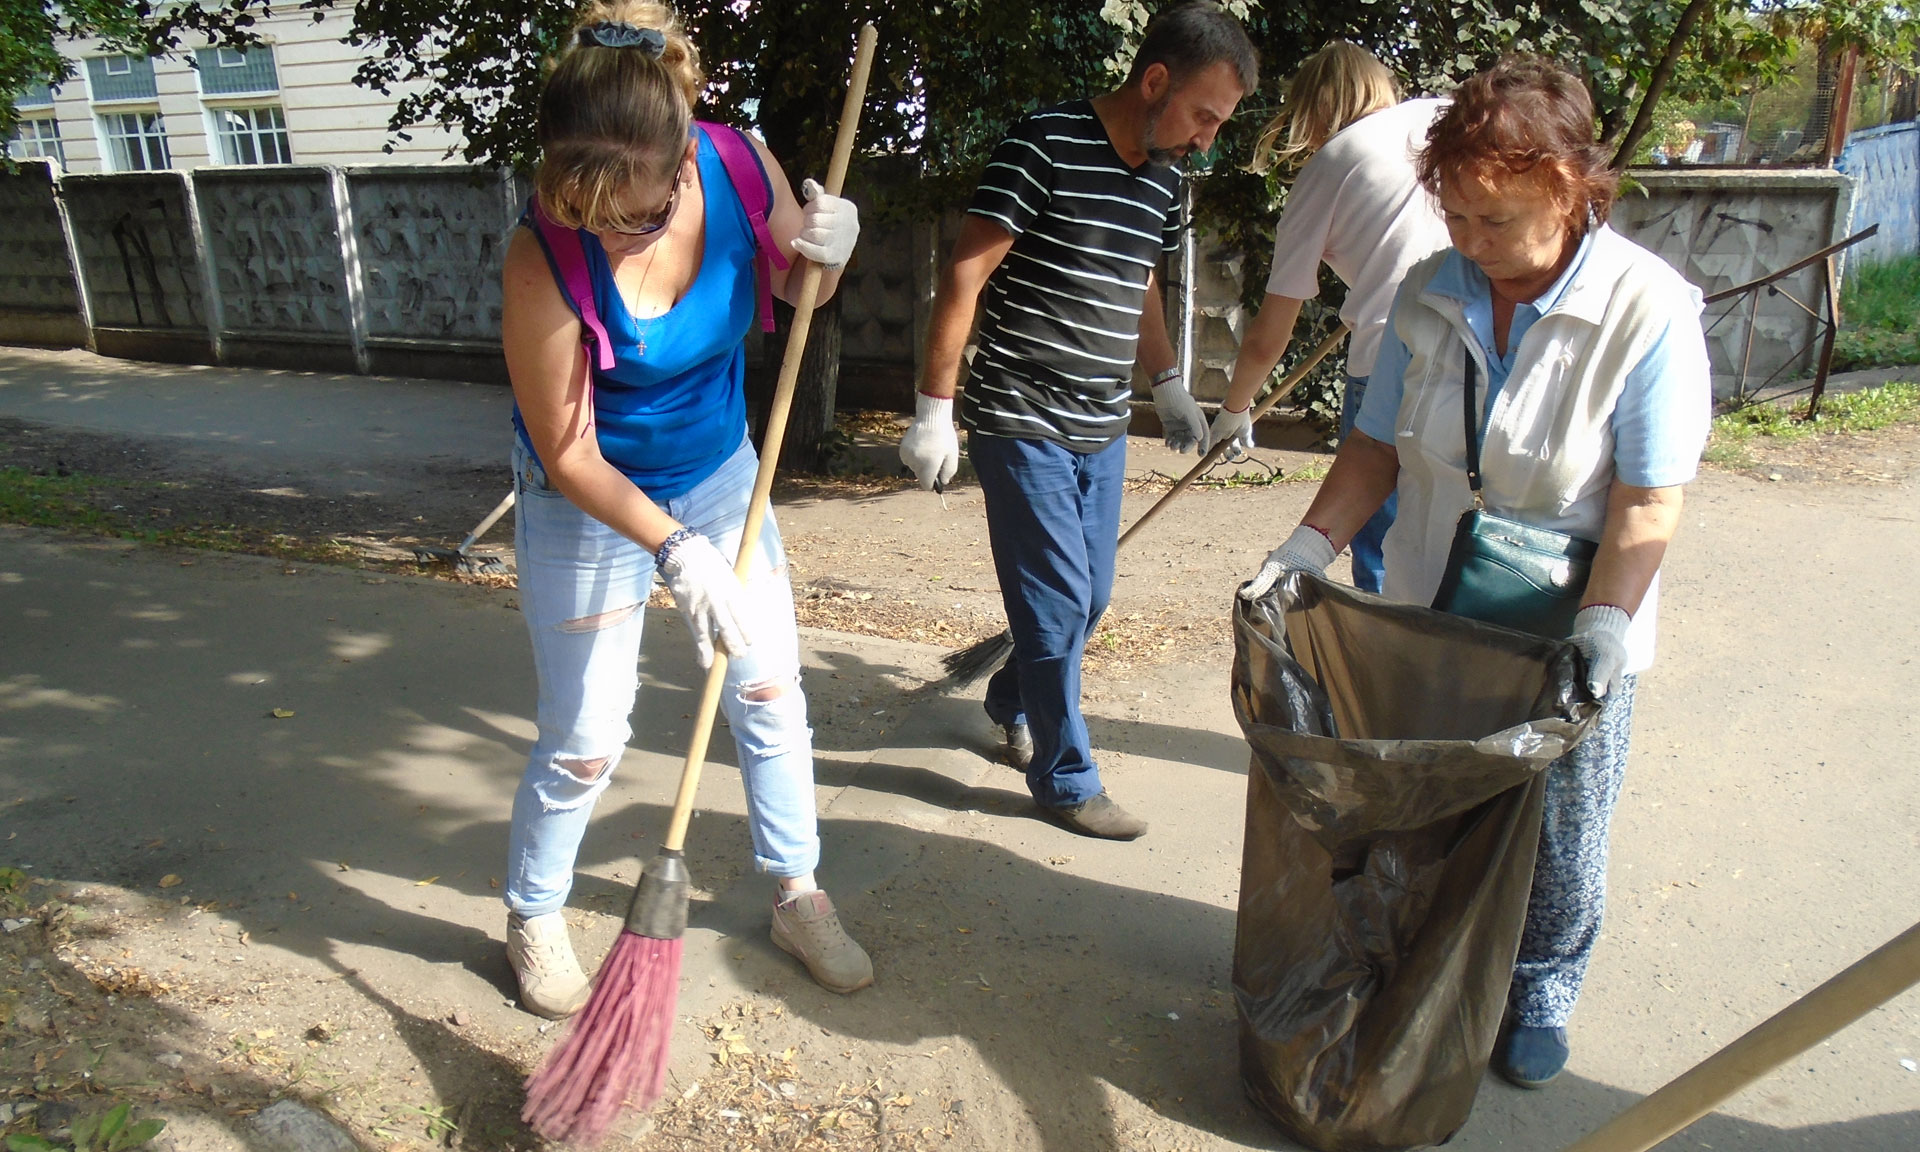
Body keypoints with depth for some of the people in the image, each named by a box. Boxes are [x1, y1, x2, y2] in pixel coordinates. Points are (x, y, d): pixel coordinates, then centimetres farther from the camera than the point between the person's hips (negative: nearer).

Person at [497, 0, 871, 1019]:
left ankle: (796, 895, 33)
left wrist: (825, 251, -20)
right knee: (584, 744, 4)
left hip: (722, 477, 5)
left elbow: (794, 288, 3)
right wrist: (673, 551, -32)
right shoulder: (544, 259, -30)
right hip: (590, 508, -4)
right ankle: (532, 918, 32)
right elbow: (566, 454, -22)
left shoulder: (738, 166, -18)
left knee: (771, 694, 12)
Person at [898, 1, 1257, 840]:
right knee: (1058, 603, -3)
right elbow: (964, 277, -14)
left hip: (1102, 430, 8)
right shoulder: (1045, 146, -14)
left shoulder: (1165, 177, 9)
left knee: (1089, 598, 16)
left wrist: (1168, 385, 21)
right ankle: (1065, 780, 14)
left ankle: (1012, 704, 41)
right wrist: (935, 408, -16)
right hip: (1023, 423, -7)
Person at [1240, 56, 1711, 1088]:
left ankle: (1540, 996, 40)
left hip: (1564, 644, -3)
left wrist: (1605, 623, -26)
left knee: (1556, 841, 15)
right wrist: (1312, 544, -12)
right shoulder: (1430, 294, -5)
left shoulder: (1648, 308, -16)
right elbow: (1378, 446, 0)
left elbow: (1649, 499, -16)